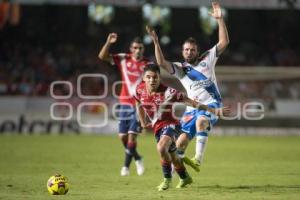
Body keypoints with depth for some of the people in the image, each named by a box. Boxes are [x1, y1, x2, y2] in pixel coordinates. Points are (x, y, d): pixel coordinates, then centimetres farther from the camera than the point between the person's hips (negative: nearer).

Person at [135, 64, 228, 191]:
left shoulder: (168, 92, -24)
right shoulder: (140, 90, -10)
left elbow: (191, 102, -22)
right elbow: (139, 104, 15)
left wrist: (214, 110, -24)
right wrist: (143, 122, 19)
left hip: (170, 124, -6)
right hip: (157, 127, 6)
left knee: (161, 148, -32)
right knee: (172, 156, 21)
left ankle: (167, 178, -11)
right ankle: (185, 178, 47)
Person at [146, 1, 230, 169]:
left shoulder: (207, 59, 7)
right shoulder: (180, 68, 9)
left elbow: (224, 42, -2)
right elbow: (161, 62, -8)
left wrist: (220, 20, -11)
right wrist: (156, 42, -18)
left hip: (211, 104, -3)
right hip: (192, 107, 3)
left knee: (201, 121, -36)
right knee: (181, 141, -4)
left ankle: (199, 158, -37)